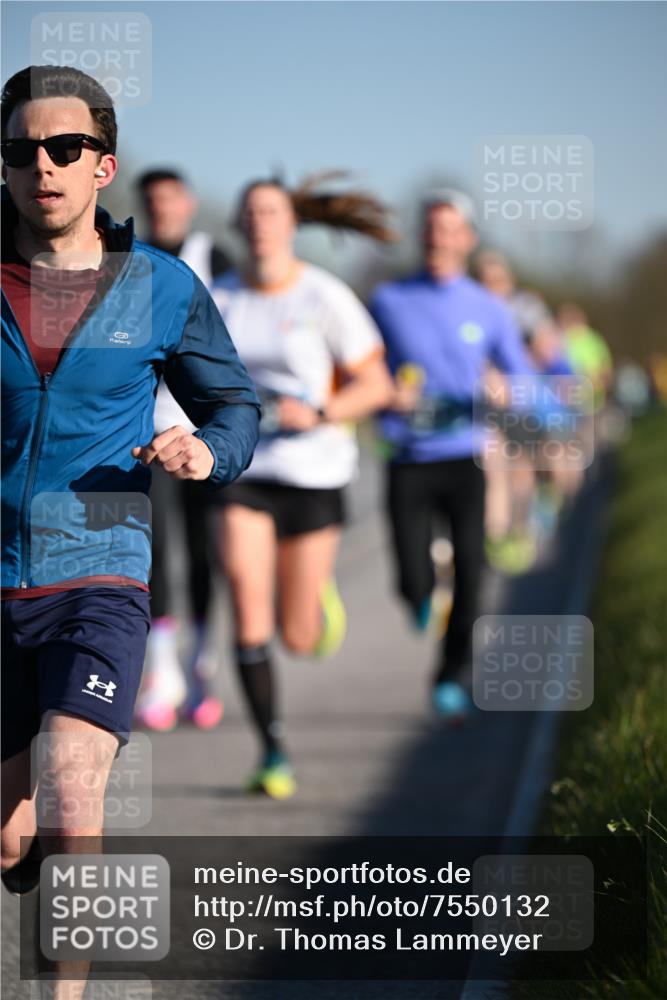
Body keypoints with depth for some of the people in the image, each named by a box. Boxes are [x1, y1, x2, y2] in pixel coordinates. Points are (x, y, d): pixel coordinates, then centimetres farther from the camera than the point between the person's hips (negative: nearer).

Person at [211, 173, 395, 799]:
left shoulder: (325, 297, -8)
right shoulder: (219, 299, 2)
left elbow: (374, 386, -6)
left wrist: (318, 414, -21)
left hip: (312, 472, -2)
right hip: (242, 472, 2)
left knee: (300, 639, 4)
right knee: (249, 618, -15)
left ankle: (320, 597, 42)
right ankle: (272, 752, -1)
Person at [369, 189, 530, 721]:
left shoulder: (490, 311, 5)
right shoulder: (389, 302, 4)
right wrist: (388, 398, -11)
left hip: (465, 462, 0)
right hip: (408, 462, 0)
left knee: (470, 572, -11)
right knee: (414, 585, -9)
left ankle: (450, 679, 8)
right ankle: (425, 598, 30)